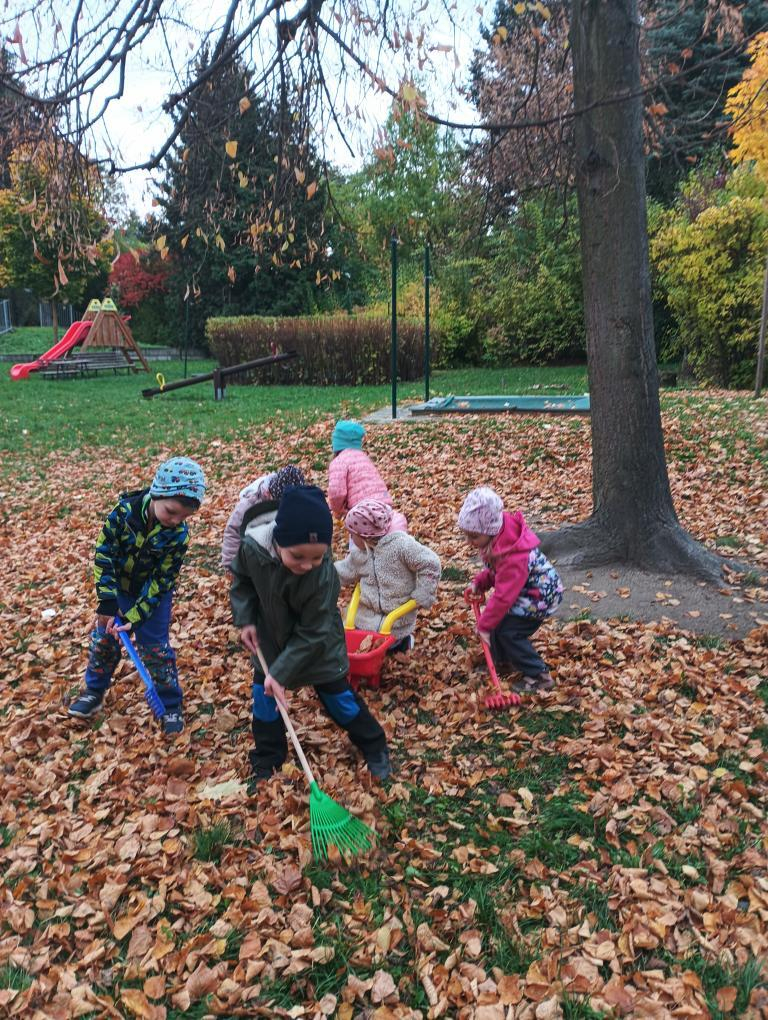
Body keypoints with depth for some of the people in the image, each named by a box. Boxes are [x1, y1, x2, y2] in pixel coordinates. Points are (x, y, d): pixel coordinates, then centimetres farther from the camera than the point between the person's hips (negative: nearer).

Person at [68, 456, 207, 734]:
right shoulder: (125, 511, -28)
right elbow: (104, 555, -20)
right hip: (118, 586, 2)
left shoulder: (178, 535, -27)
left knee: (156, 647, 0)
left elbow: (160, 581, -21)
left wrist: (135, 616, -25)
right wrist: (107, 602, -23)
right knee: (104, 636, 12)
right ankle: (94, 690, 36)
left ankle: (170, 705, 17)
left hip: (153, 592, -1)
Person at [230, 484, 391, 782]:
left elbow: (312, 633, -28)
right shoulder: (252, 547, -30)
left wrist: (281, 671, -27)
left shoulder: (323, 573, -38)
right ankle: (265, 763, 32)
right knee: (264, 696, 10)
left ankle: (374, 747, 33)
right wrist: (245, 620, -13)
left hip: (318, 642, -3)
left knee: (337, 695, 9)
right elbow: (242, 580, -4)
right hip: (270, 637, 3)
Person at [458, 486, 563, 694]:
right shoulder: (498, 535, -9)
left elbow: (503, 597, -30)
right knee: (499, 618, 8)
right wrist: (479, 583, -7)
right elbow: (495, 569, 9)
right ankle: (503, 660, 29)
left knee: (508, 630, -13)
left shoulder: (513, 558, -37)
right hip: (523, 589, 9)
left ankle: (539, 676, -2)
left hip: (540, 594, -9)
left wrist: (485, 625, -20)